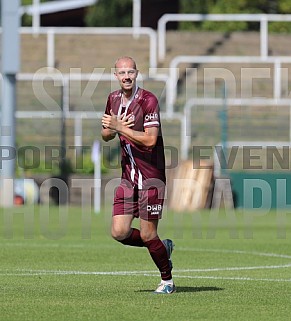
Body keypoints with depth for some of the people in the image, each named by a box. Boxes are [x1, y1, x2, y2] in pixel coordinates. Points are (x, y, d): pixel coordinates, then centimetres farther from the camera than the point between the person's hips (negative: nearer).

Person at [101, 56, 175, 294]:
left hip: (151, 176, -6)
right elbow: (106, 135, 20)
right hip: (128, 176, 6)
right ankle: (163, 247, 23)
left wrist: (119, 127, -21)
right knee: (119, 233, -2)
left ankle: (167, 281, 17)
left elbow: (150, 139, -20)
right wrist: (112, 129, -3)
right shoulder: (113, 99, 10)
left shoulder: (148, 100, -12)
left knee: (147, 235, -4)